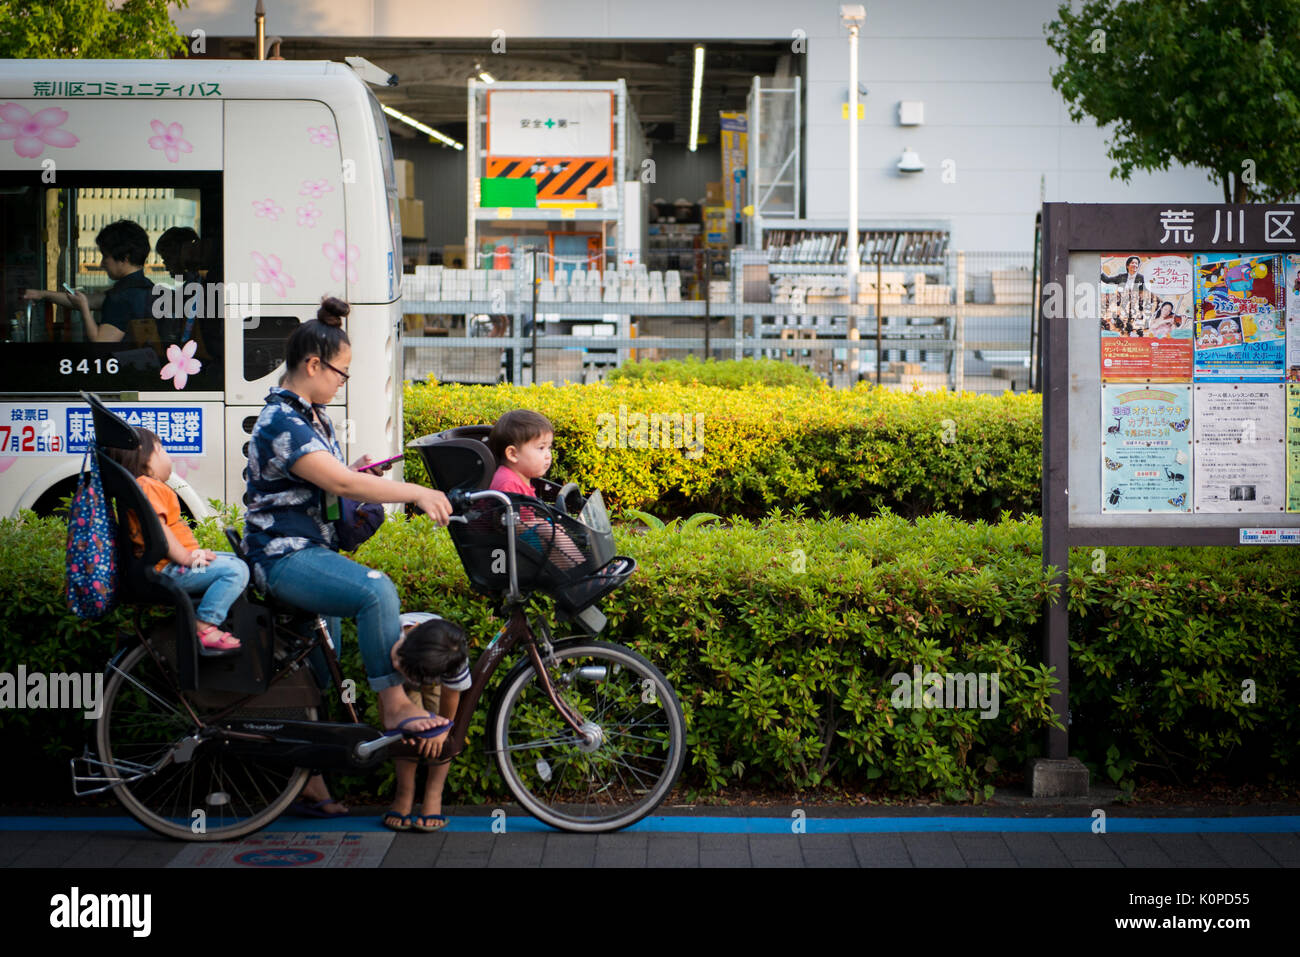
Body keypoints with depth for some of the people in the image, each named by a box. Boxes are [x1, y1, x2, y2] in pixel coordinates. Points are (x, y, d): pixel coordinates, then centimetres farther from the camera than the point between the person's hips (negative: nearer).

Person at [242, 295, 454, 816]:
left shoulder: (312, 416, 14)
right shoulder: (281, 422, -18)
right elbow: (339, 483, -26)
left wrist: (355, 471, 5)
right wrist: (416, 492, -23)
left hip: (312, 550, 10)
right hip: (283, 554, -10)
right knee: (376, 590, -30)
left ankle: (307, 777, 19)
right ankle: (394, 705, -20)